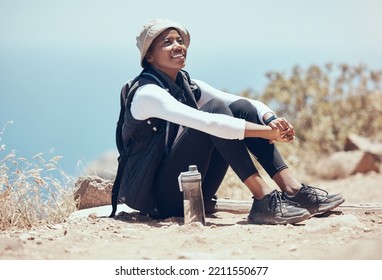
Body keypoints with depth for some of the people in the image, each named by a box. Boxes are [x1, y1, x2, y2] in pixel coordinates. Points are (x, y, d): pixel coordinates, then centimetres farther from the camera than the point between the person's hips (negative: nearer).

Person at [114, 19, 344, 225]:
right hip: (158, 197, -8)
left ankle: (293, 190, -17)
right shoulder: (147, 93, -15)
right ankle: (264, 199, -29)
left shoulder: (188, 86, 10)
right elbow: (205, 122, -31)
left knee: (241, 107, -7)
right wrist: (266, 132, -31)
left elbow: (249, 104, 1)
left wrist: (272, 120, -22)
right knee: (215, 108, -23)